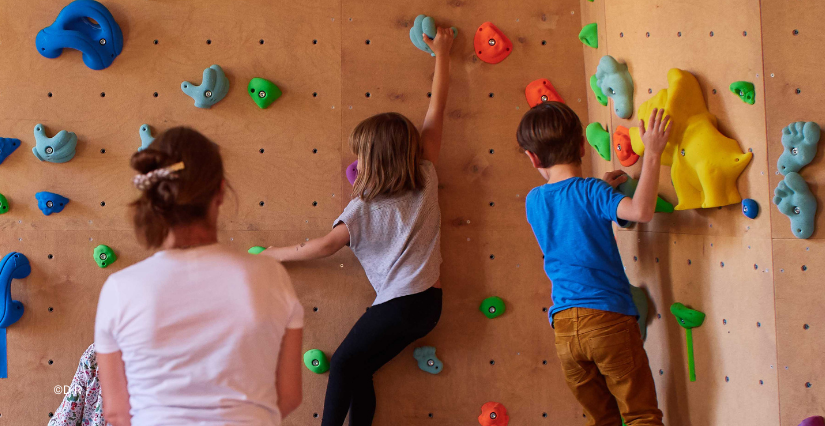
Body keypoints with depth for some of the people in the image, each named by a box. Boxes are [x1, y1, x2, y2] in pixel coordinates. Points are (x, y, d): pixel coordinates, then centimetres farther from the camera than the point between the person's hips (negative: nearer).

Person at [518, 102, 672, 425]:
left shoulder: (533, 201, 8)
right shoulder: (590, 191, -9)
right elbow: (641, 210, -26)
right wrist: (652, 153, -19)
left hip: (563, 328, 5)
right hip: (608, 319, -5)